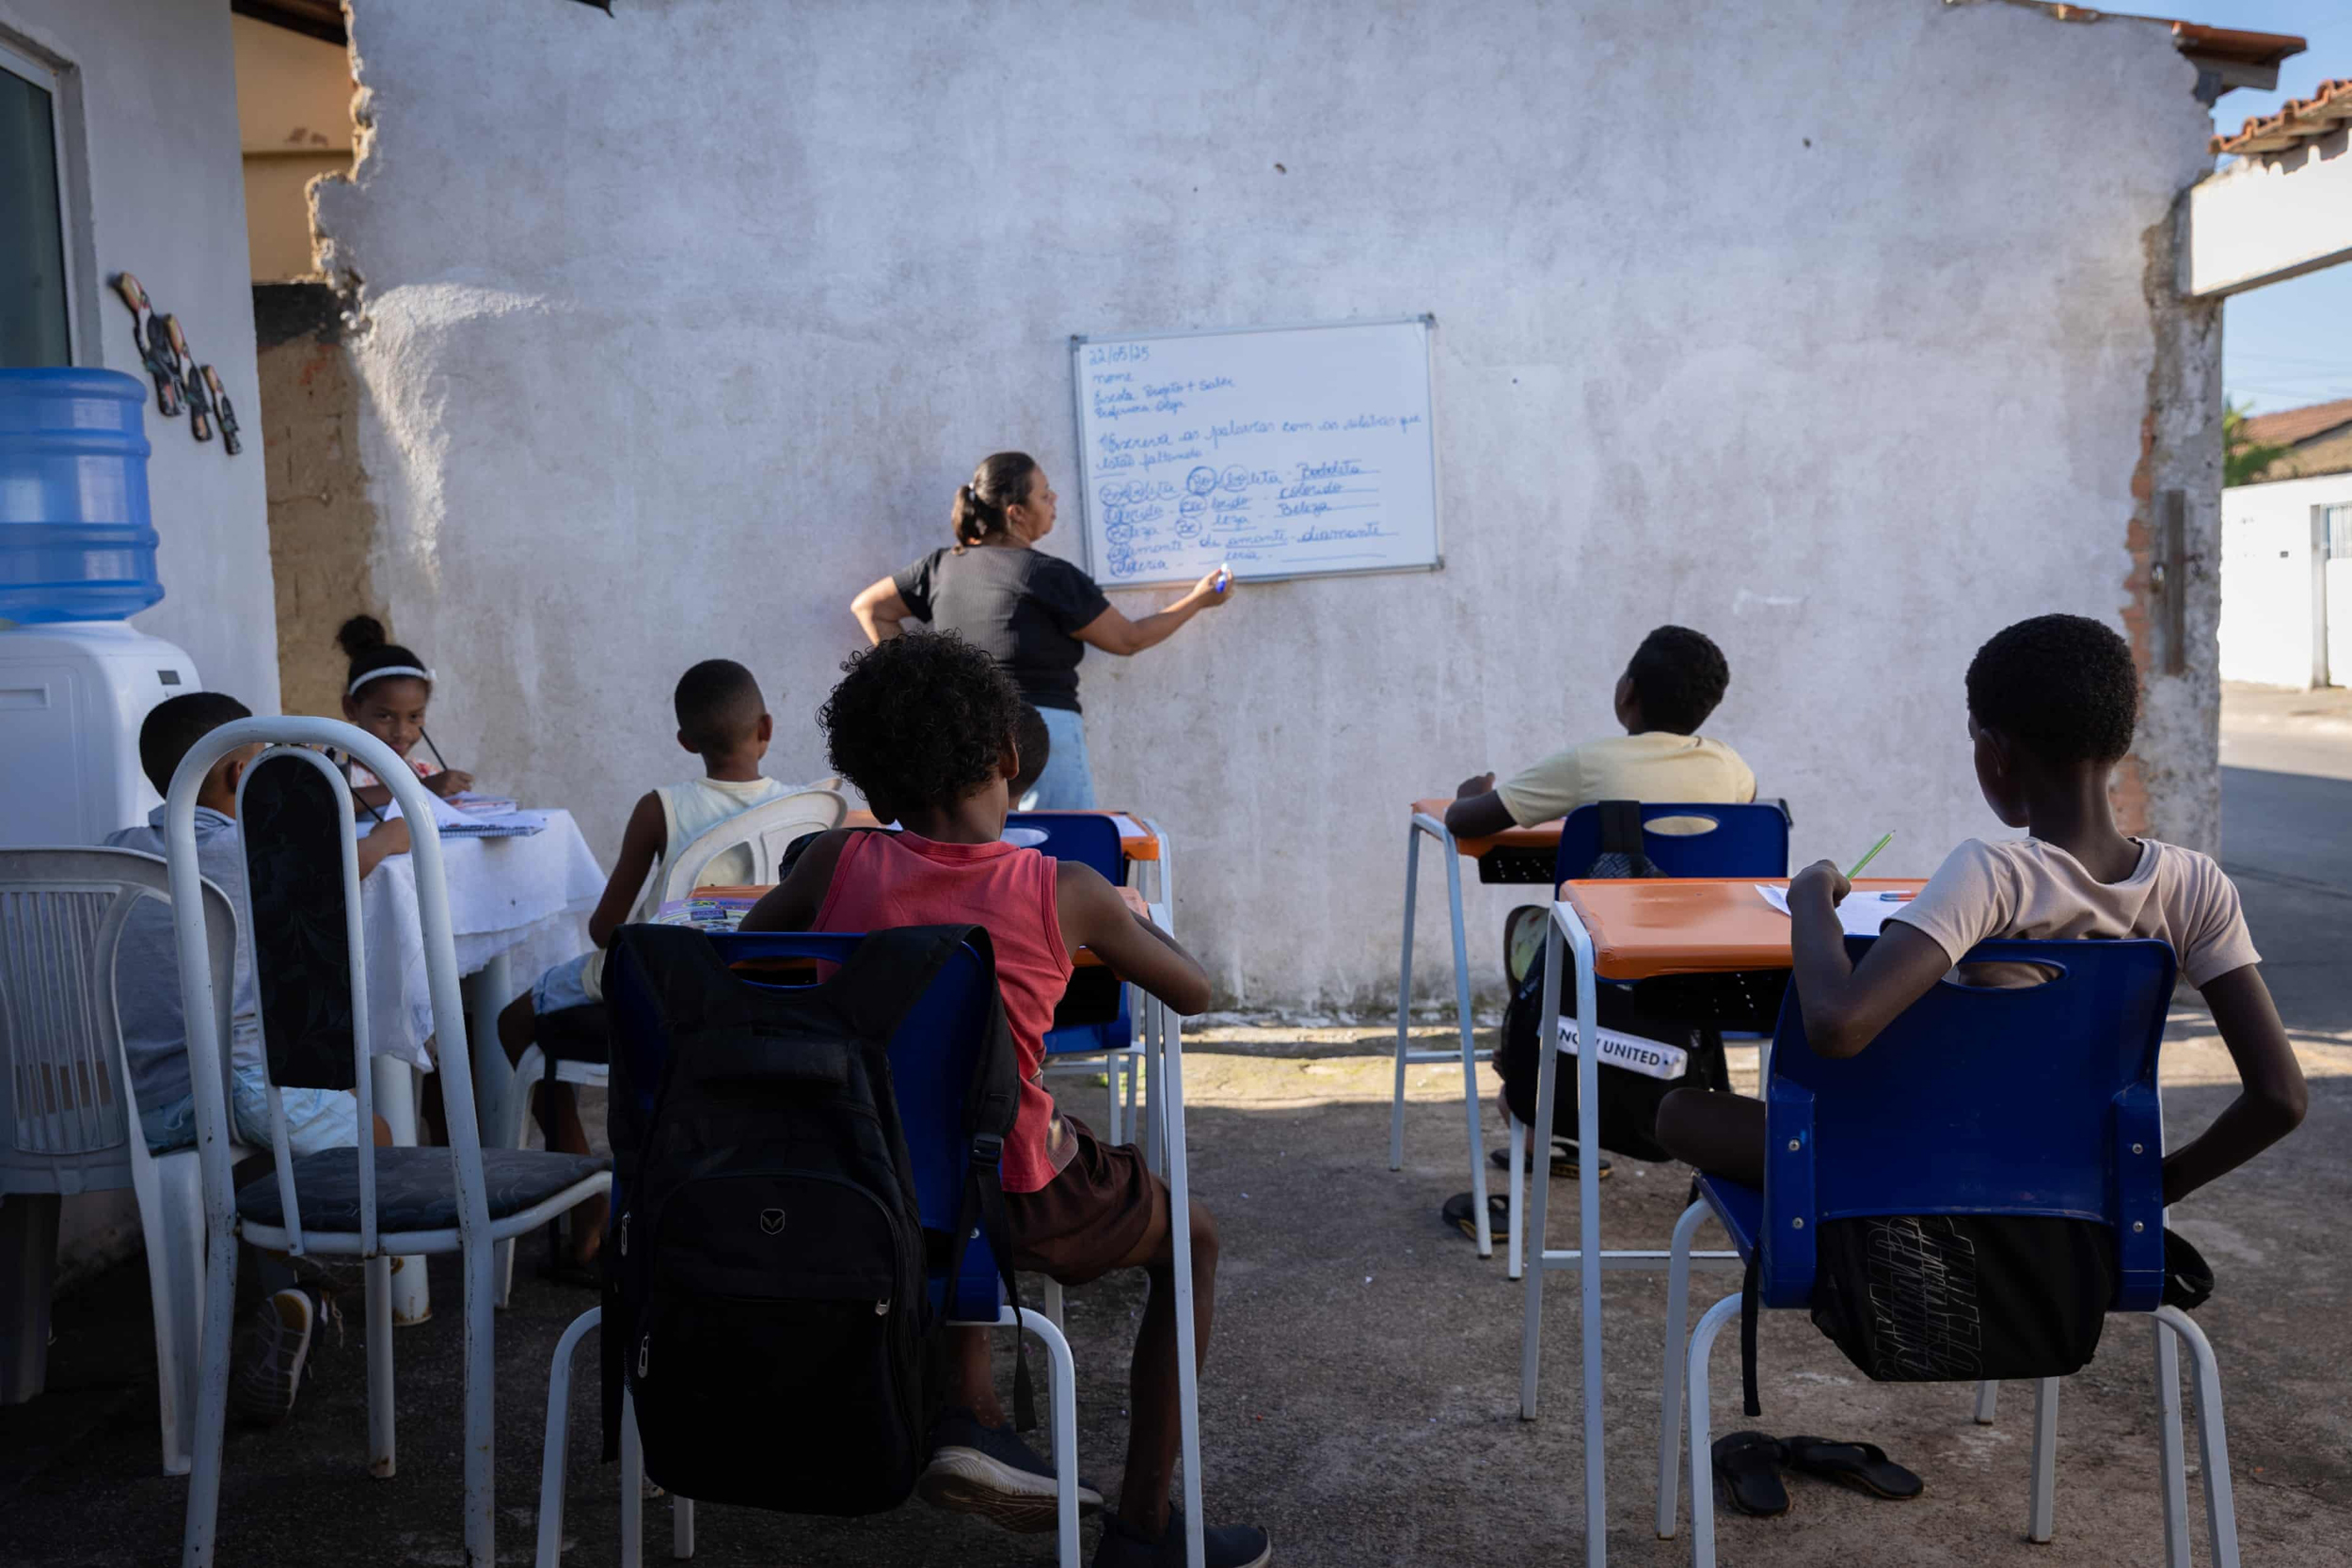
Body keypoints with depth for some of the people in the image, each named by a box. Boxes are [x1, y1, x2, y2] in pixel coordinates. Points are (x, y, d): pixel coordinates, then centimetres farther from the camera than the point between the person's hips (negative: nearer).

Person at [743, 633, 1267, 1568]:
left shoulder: (838, 863, -5)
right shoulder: (1066, 893, -11)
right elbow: (1193, 993, 6)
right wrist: (1131, 918, 24)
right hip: (1019, 1205, -4)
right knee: (1189, 1238, 24)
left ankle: (967, 1415, 20)